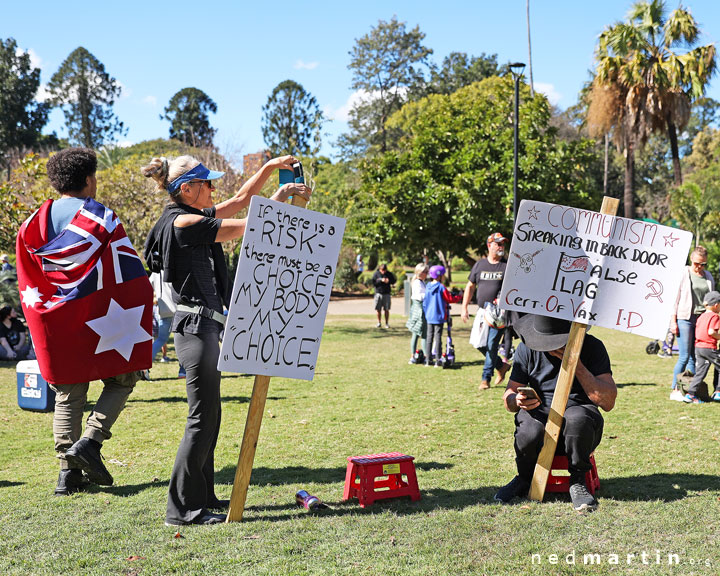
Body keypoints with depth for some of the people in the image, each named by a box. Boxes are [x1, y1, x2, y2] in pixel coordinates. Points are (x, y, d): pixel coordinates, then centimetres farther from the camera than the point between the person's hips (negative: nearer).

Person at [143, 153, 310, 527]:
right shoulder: (182, 222, -14)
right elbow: (247, 226, -13)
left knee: (208, 417, 15)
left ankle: (203, 497, 23)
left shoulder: (193, 217, 15)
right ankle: (182, 508, -2)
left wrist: (270, 167, 20)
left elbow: (241, 200, 25)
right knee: (202, 419, -7)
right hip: (196, 326, -11)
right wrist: (282, 194, -3)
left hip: (202, 327, 11)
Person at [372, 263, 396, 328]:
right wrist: (381, 280, -18)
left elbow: (394, 281, 7)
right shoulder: (376, 273, -1)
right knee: (378, 309, 2)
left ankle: (387, 323, 10)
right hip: (378, 293, 0)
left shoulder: (389, 274, 3)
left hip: (386, 293, 0)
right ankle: (379, 323, 16)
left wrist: (389, 281, -13)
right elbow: (373, 283, -6)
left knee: (387, 309, 1)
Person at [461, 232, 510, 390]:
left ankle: (486, 378, 2)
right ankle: (501, 366, 26)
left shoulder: (507, 266, 0)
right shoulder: (479, 264, 9)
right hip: (482, 311, 4)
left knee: (492, 345, -7)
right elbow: (470, 286, 15)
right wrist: (464, 308, 9)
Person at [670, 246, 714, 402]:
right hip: (685, 319, -4)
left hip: (702, 319, 4)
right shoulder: (684, 274, 0)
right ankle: (675, 390, 0)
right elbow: (676, 297, -1)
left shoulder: (708, 277, 14)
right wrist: (673, 321, -6)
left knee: (696, 356, 3)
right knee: (684, 356, -7)